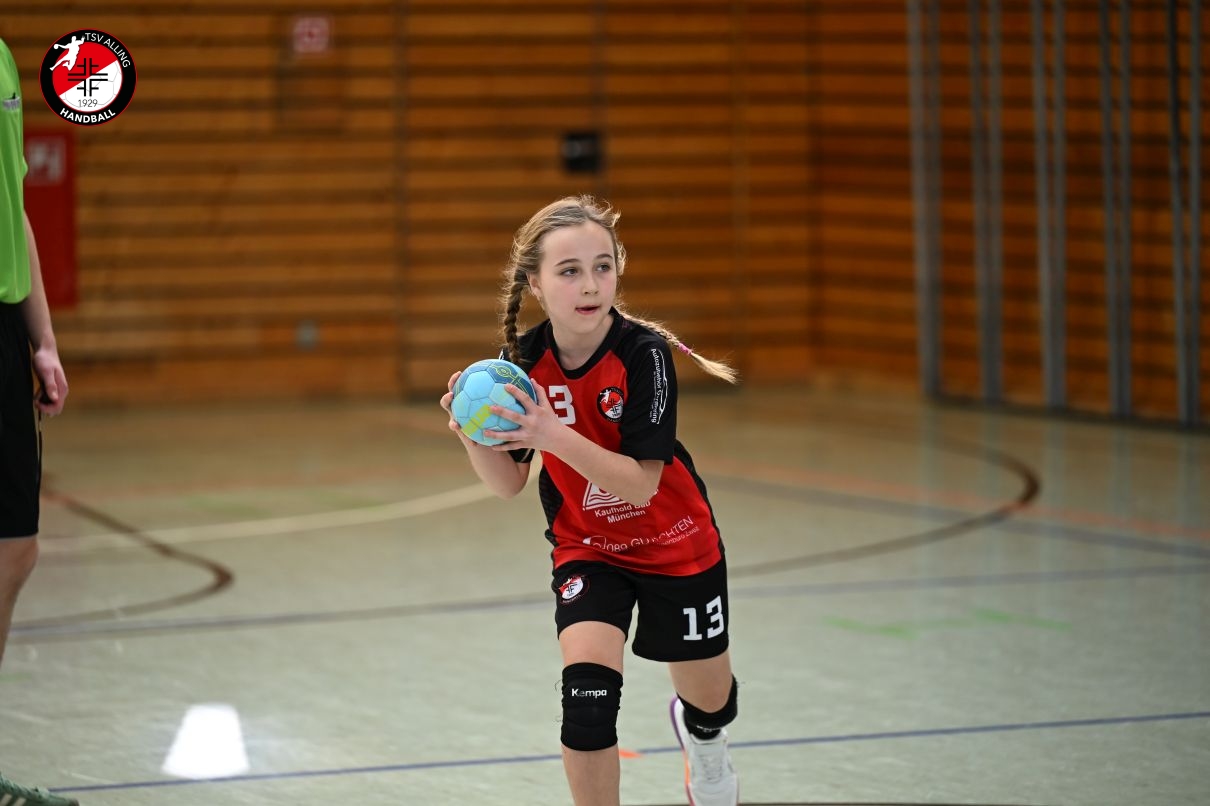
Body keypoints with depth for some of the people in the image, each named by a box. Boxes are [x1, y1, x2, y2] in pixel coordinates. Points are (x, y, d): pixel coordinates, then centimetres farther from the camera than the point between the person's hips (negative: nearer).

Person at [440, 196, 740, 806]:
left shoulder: (644, 353, -27)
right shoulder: (523, 362, -16)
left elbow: (642, 482, -31)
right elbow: (508, 483, -8)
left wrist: (557, 436, -44)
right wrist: (473, 436, -28)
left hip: (676, 547, -1)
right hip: (586, 550, 1)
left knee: (711, 707, 17)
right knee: (587, 692, -24)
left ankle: (696, 731, 55)